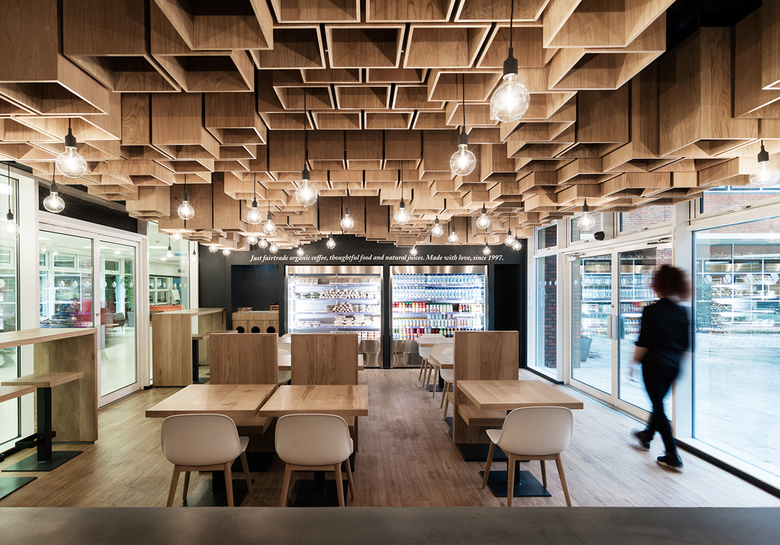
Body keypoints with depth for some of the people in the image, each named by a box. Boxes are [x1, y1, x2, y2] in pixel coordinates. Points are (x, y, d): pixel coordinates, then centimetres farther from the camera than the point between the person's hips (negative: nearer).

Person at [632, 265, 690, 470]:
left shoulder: (651, 311, -16)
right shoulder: (682, 312, 2)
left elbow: (643, 344, -16)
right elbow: (684, 345, 8)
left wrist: (634, 362, -4)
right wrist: (676, 361, 20)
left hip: (654, 365, -7)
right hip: (673, 366, 7)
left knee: (658, 407, 2)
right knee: (658, 402, 23)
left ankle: (673, 456, 2)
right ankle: (647, 435, 43)